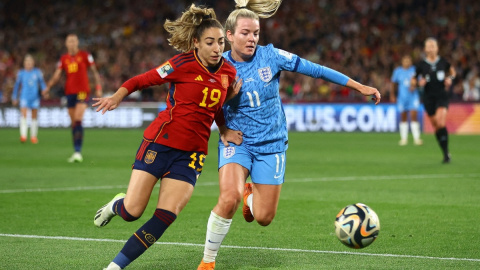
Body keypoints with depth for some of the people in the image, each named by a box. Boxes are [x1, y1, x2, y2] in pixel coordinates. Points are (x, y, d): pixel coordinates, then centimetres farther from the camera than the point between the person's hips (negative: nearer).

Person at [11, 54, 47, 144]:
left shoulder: (37, 72, 4)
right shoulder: (21, 73, 3)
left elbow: (42, 83, 6)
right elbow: (17, 85, 12)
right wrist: (14, 97, 14)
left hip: (35, 97, 1)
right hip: (24, 97, -1)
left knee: (34, 117, 7)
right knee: (23, 114, -17)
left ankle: (33, 136, 18)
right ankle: (23, 135, -25)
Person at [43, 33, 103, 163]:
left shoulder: (85, 55, 1)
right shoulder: (64, 59, 11)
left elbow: (94, 71, 5)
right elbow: (56, 75, 7)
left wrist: (98, 87, -4)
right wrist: (48, 87, -8)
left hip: (83, 91, -4)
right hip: (70, 92, 4)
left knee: (78, 120, -19)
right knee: (73, 123, 5)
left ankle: (78, 152, -23)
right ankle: (76, 152, 12)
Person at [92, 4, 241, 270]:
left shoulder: (228, 73, 4)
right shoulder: (184, 64, -11)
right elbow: (143, 79, -7)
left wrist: (226, 131, 1)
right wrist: (116, 97, -21)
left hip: (191, 153, 4)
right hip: (160, 141, -4)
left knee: (165, 217, -10)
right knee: (132, 212, -5)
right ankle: (116, 205, 34)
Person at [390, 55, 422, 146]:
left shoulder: (414, 70, 2)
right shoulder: (397, 71, 7)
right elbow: (394, 83, 17)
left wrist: (414, 86, -15)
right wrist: (392, 95, 15)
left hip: (413, 96, -1)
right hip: (402, 97, 1)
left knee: (414, 116, -11)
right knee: (403, 118, 4)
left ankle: (416, 138, -10)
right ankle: (404, 138, 13)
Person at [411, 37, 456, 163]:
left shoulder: (443, 62, 1)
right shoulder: (421, 65, -1)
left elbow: (452, 71, 21)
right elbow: (413, 81, 7)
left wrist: (450, 78, 1)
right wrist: (419, 83, -15)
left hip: (442, 96, -1)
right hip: (429, 98, 1)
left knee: (440, 123, -20)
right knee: (435, 126, 4)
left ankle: (446, 152, -14)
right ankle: (446, 153, 17)